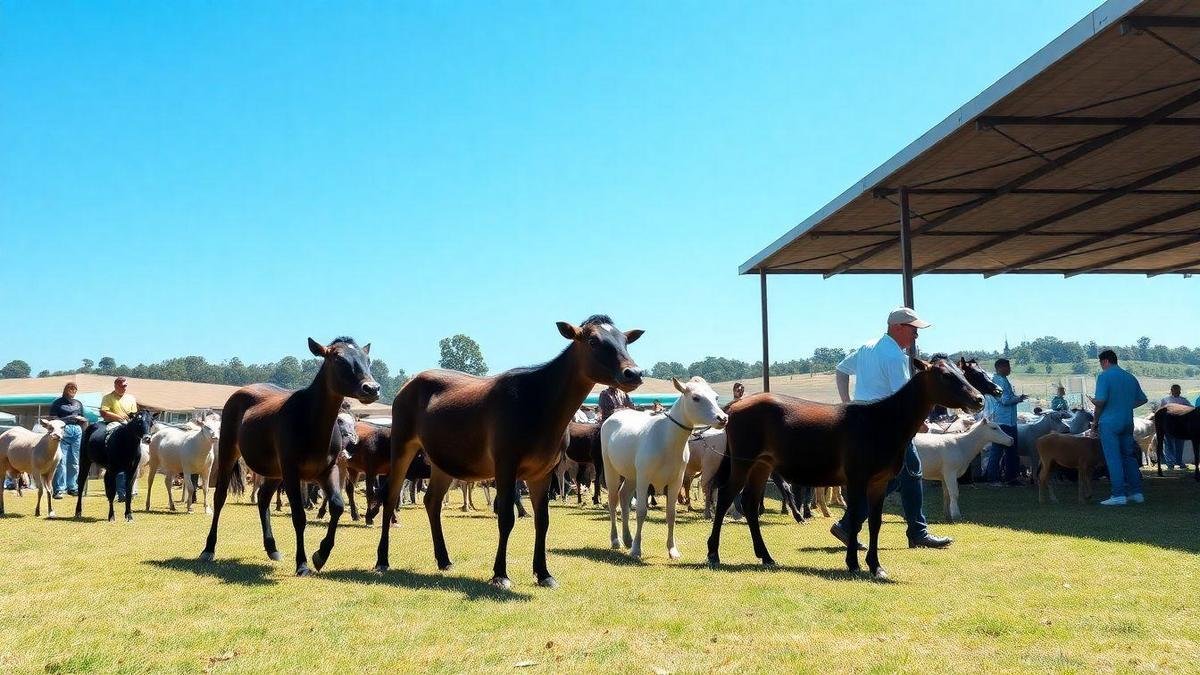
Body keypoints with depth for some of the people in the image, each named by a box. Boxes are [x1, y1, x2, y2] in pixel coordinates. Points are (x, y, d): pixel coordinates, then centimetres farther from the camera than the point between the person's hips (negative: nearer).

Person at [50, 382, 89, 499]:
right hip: (63, 430, -5)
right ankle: (59, 489, -9)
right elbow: (53, 419, -3)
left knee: (75, 462, 5)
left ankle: (72, 487, 12)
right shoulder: (58, 403, 6)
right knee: (61, 461, -9)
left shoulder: (78, 403, 20)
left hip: (77, 431, 5)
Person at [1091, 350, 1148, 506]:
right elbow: (1142, 399, 18)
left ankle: (1119, 495, -7)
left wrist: (1096, 420, -5)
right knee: (1129, 457, 15)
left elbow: (1101, 400, -18)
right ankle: (1136, 492, 16)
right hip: (1128, 422, 7)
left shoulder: (1104, 376, -10)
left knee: (1113, 459, -5)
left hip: (1109, 422, -7)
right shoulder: (1130, 377, 12)